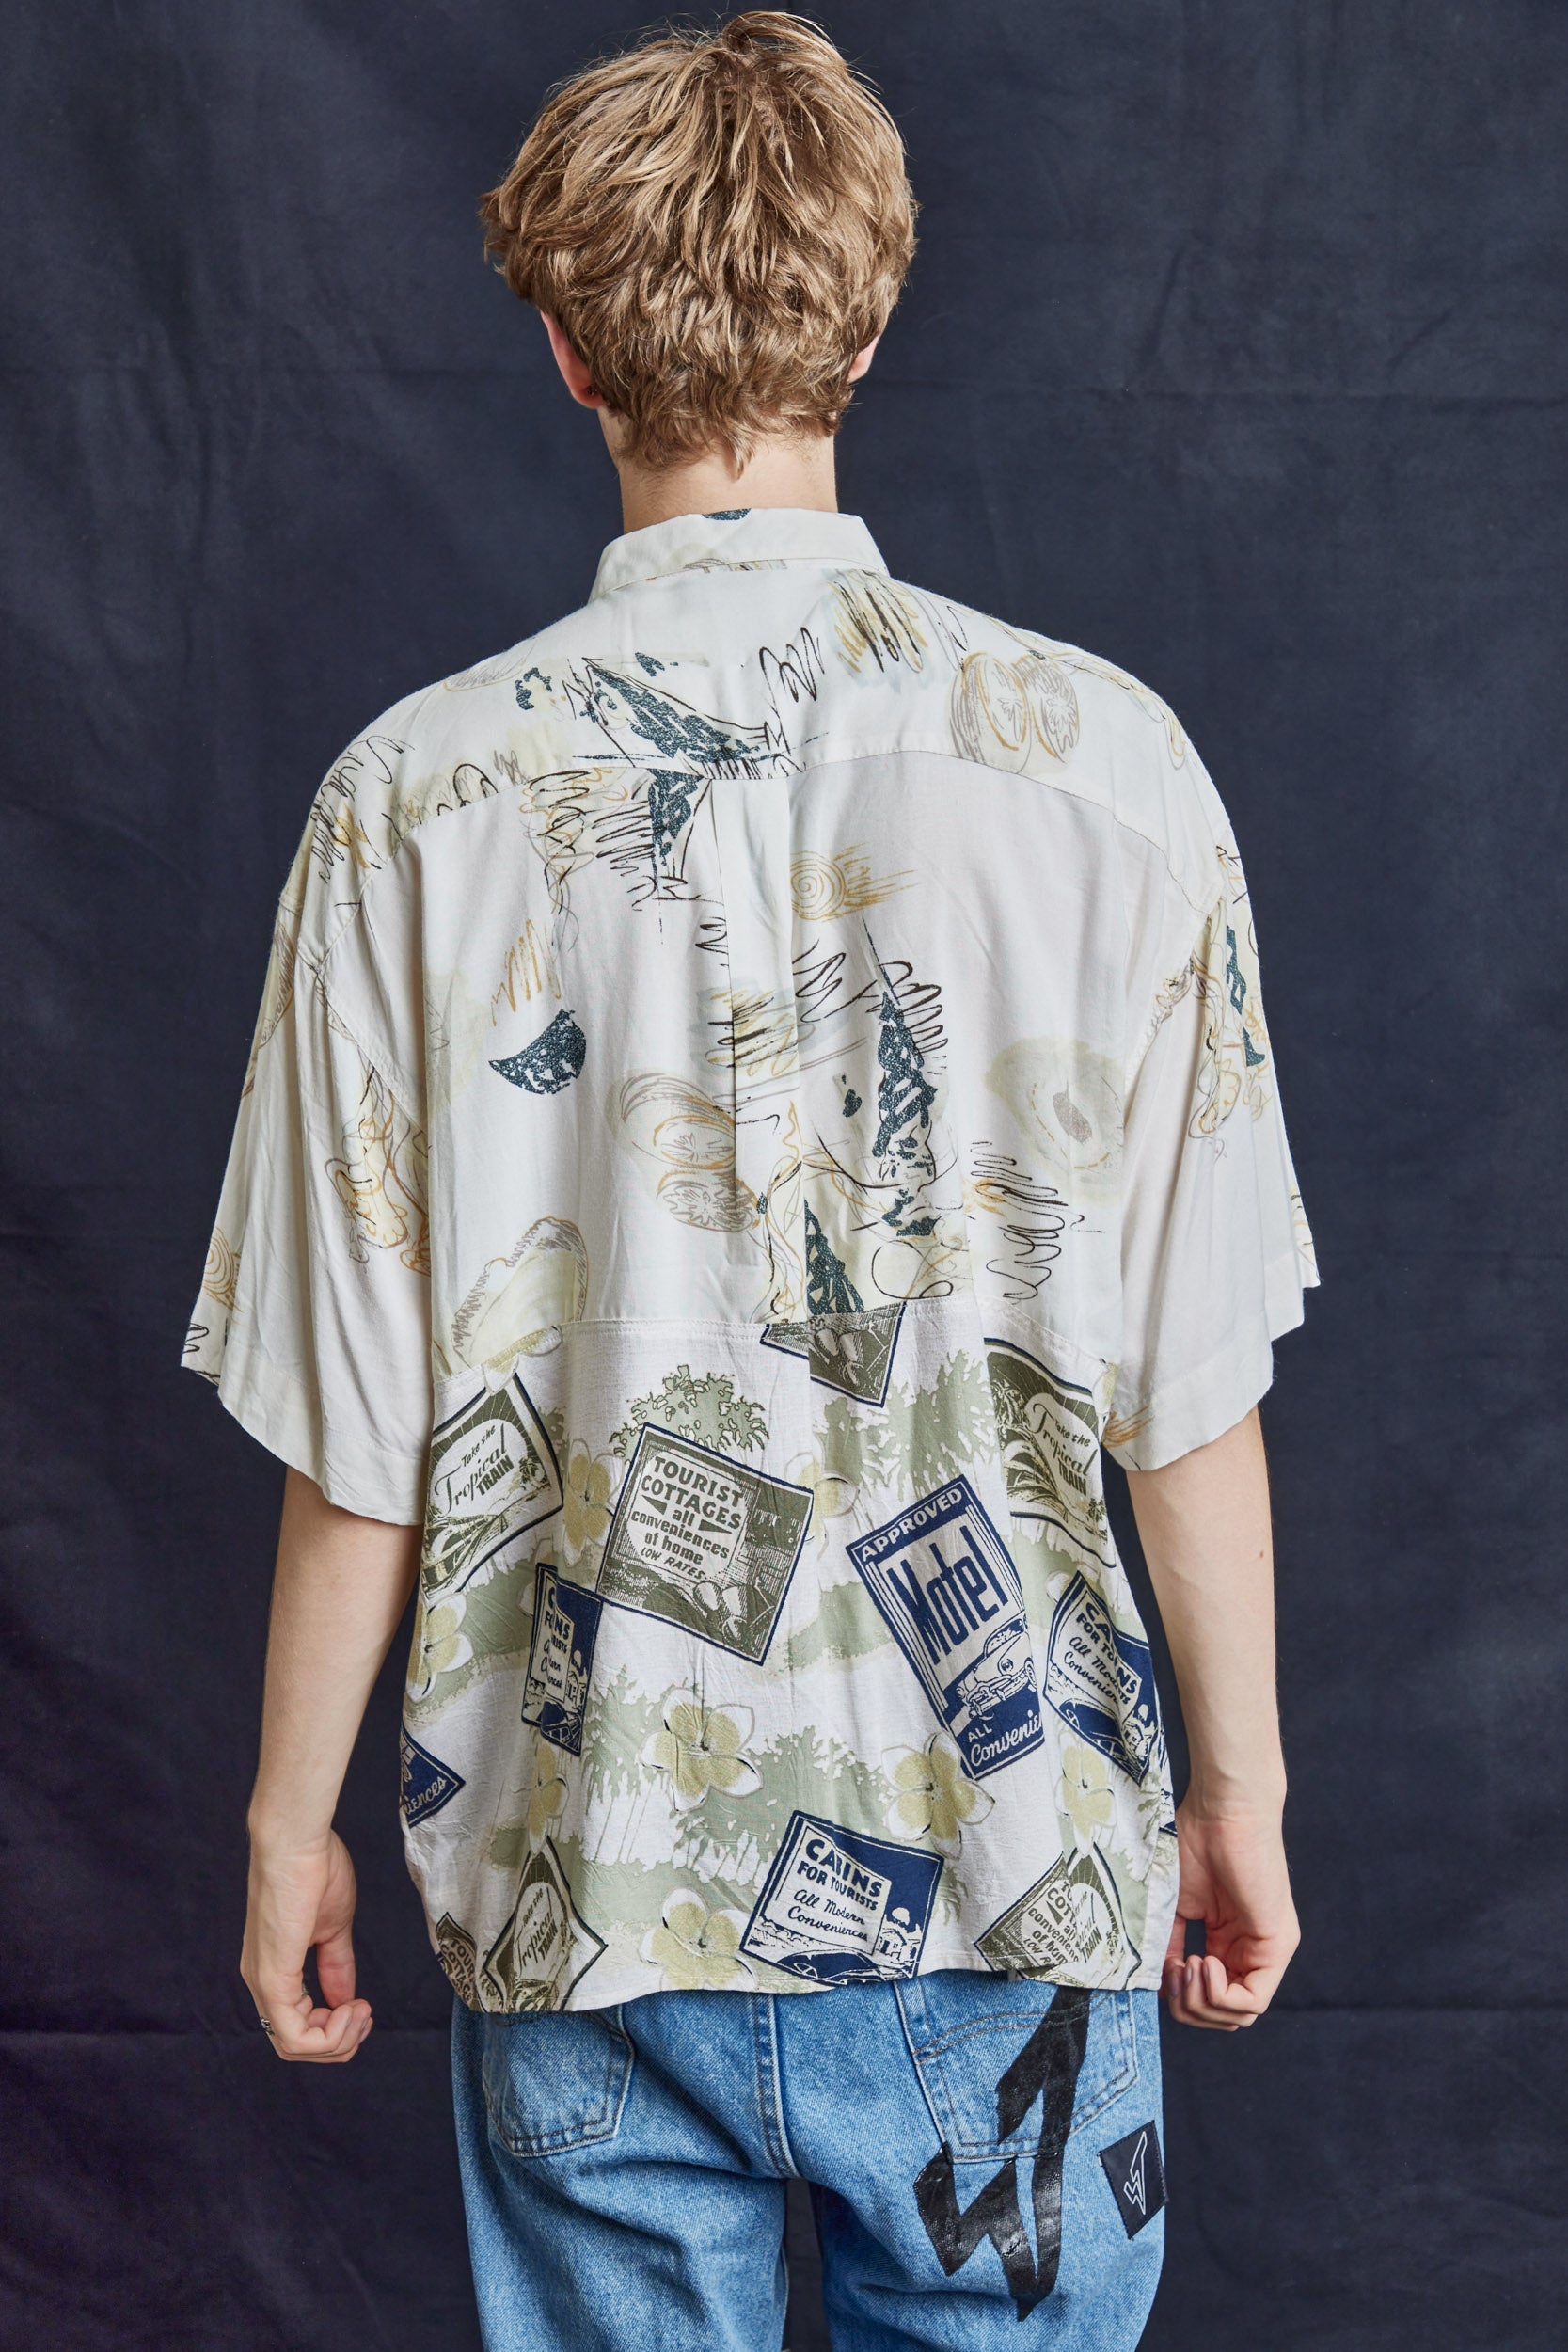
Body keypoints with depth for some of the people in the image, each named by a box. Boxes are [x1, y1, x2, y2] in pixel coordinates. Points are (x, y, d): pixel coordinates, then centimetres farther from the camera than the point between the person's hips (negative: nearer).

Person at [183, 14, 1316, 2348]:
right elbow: (1192, 1386, -6)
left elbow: (360, 1433, -6)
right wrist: (1241, 1788, 8)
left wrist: (292, 1821, 9)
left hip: (595, 1885, 0)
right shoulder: (1099, 756, -9)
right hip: (1010, 1883, 0)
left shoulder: (420, 800, -9)